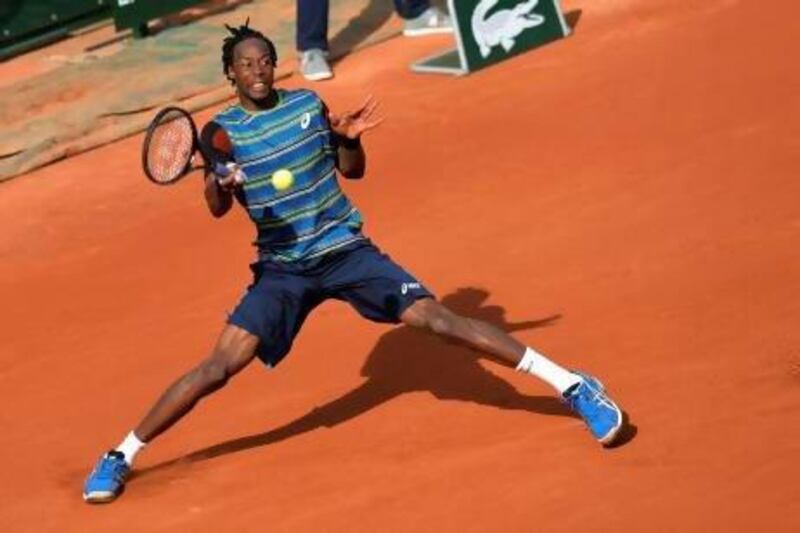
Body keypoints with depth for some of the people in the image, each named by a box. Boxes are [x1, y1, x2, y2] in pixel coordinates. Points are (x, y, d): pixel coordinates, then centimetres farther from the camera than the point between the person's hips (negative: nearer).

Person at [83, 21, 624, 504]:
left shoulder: (308, 104, 2)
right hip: (282, 269, 0)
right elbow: (218, 209, -15)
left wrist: (350, 138, -9)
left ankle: (573, 385, -11)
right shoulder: (223, 131, -3)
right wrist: (219, 183, -38)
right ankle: (121, 456, 0)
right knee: (219, 367, -13)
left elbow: (353, 170, 13)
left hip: (346, 250, 0)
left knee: (436, 317, -14)